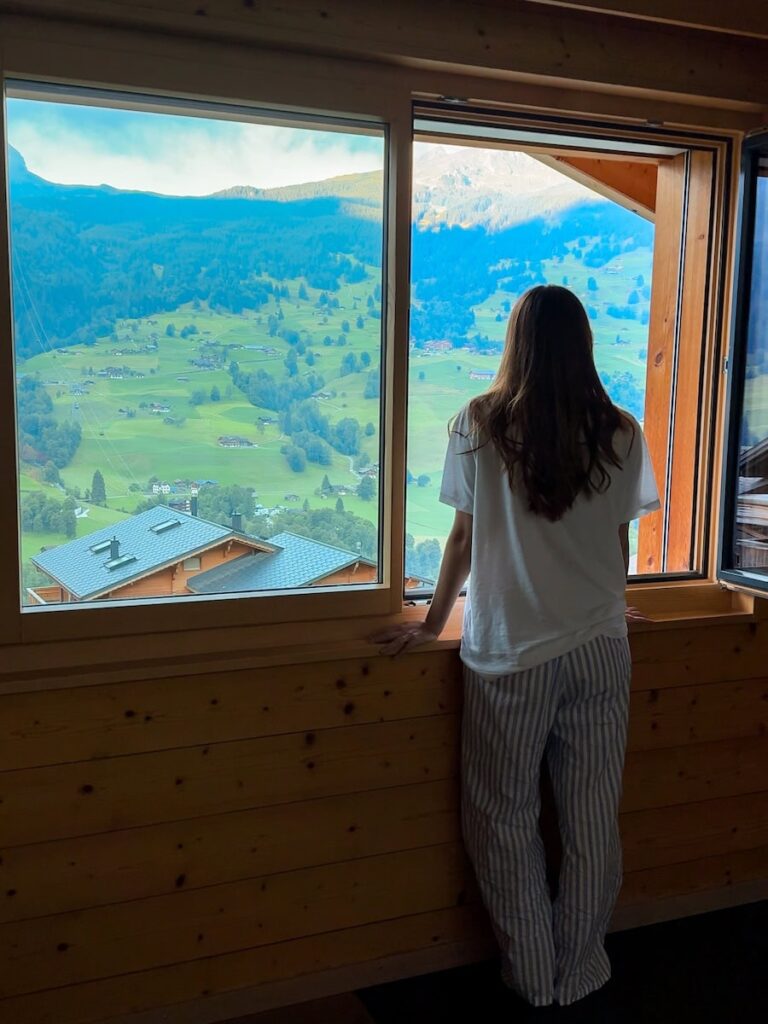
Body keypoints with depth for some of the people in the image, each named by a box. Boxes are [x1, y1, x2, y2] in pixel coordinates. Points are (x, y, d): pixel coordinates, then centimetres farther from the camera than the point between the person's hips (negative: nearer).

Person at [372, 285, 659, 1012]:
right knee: (591, 820, 14)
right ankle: (580, 972, 30)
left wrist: (433, 621, 10)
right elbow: (620, 541, 6)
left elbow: (466, 535, -2)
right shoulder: (620, 435, -2)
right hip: (599, 648, 3)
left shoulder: (480, 425, -7)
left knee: (505, 819, 13)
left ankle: (534, 977, 26)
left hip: (509, 653, -2)